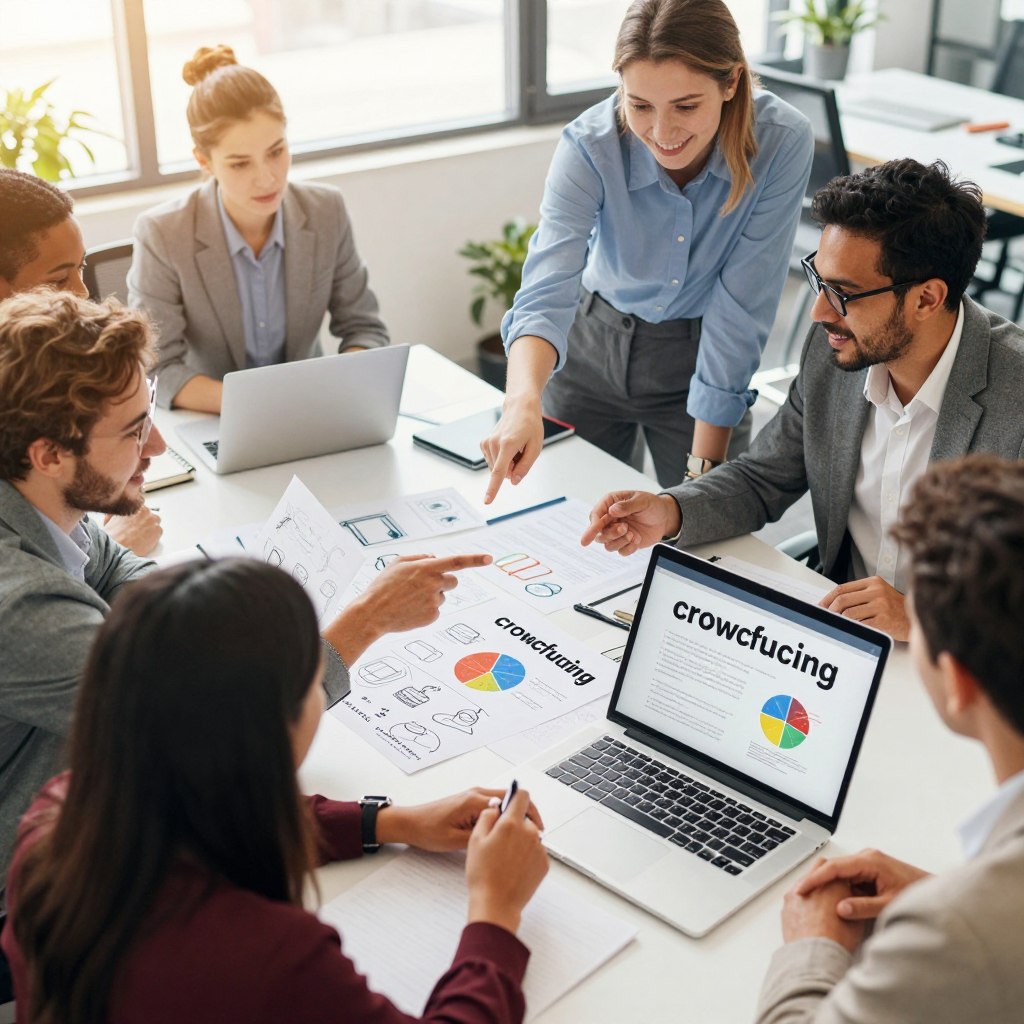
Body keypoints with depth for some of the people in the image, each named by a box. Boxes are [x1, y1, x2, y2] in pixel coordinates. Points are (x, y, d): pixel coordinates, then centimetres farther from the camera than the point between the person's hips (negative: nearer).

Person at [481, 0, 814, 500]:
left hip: (702, 360, 0)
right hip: (594, 349, 1)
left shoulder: (782, 143, -26)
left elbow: (739, 313, -22)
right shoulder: (589, 146, -26)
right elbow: (547, 293, -37)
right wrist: (523, 402, -58)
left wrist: (704, 467, -20)